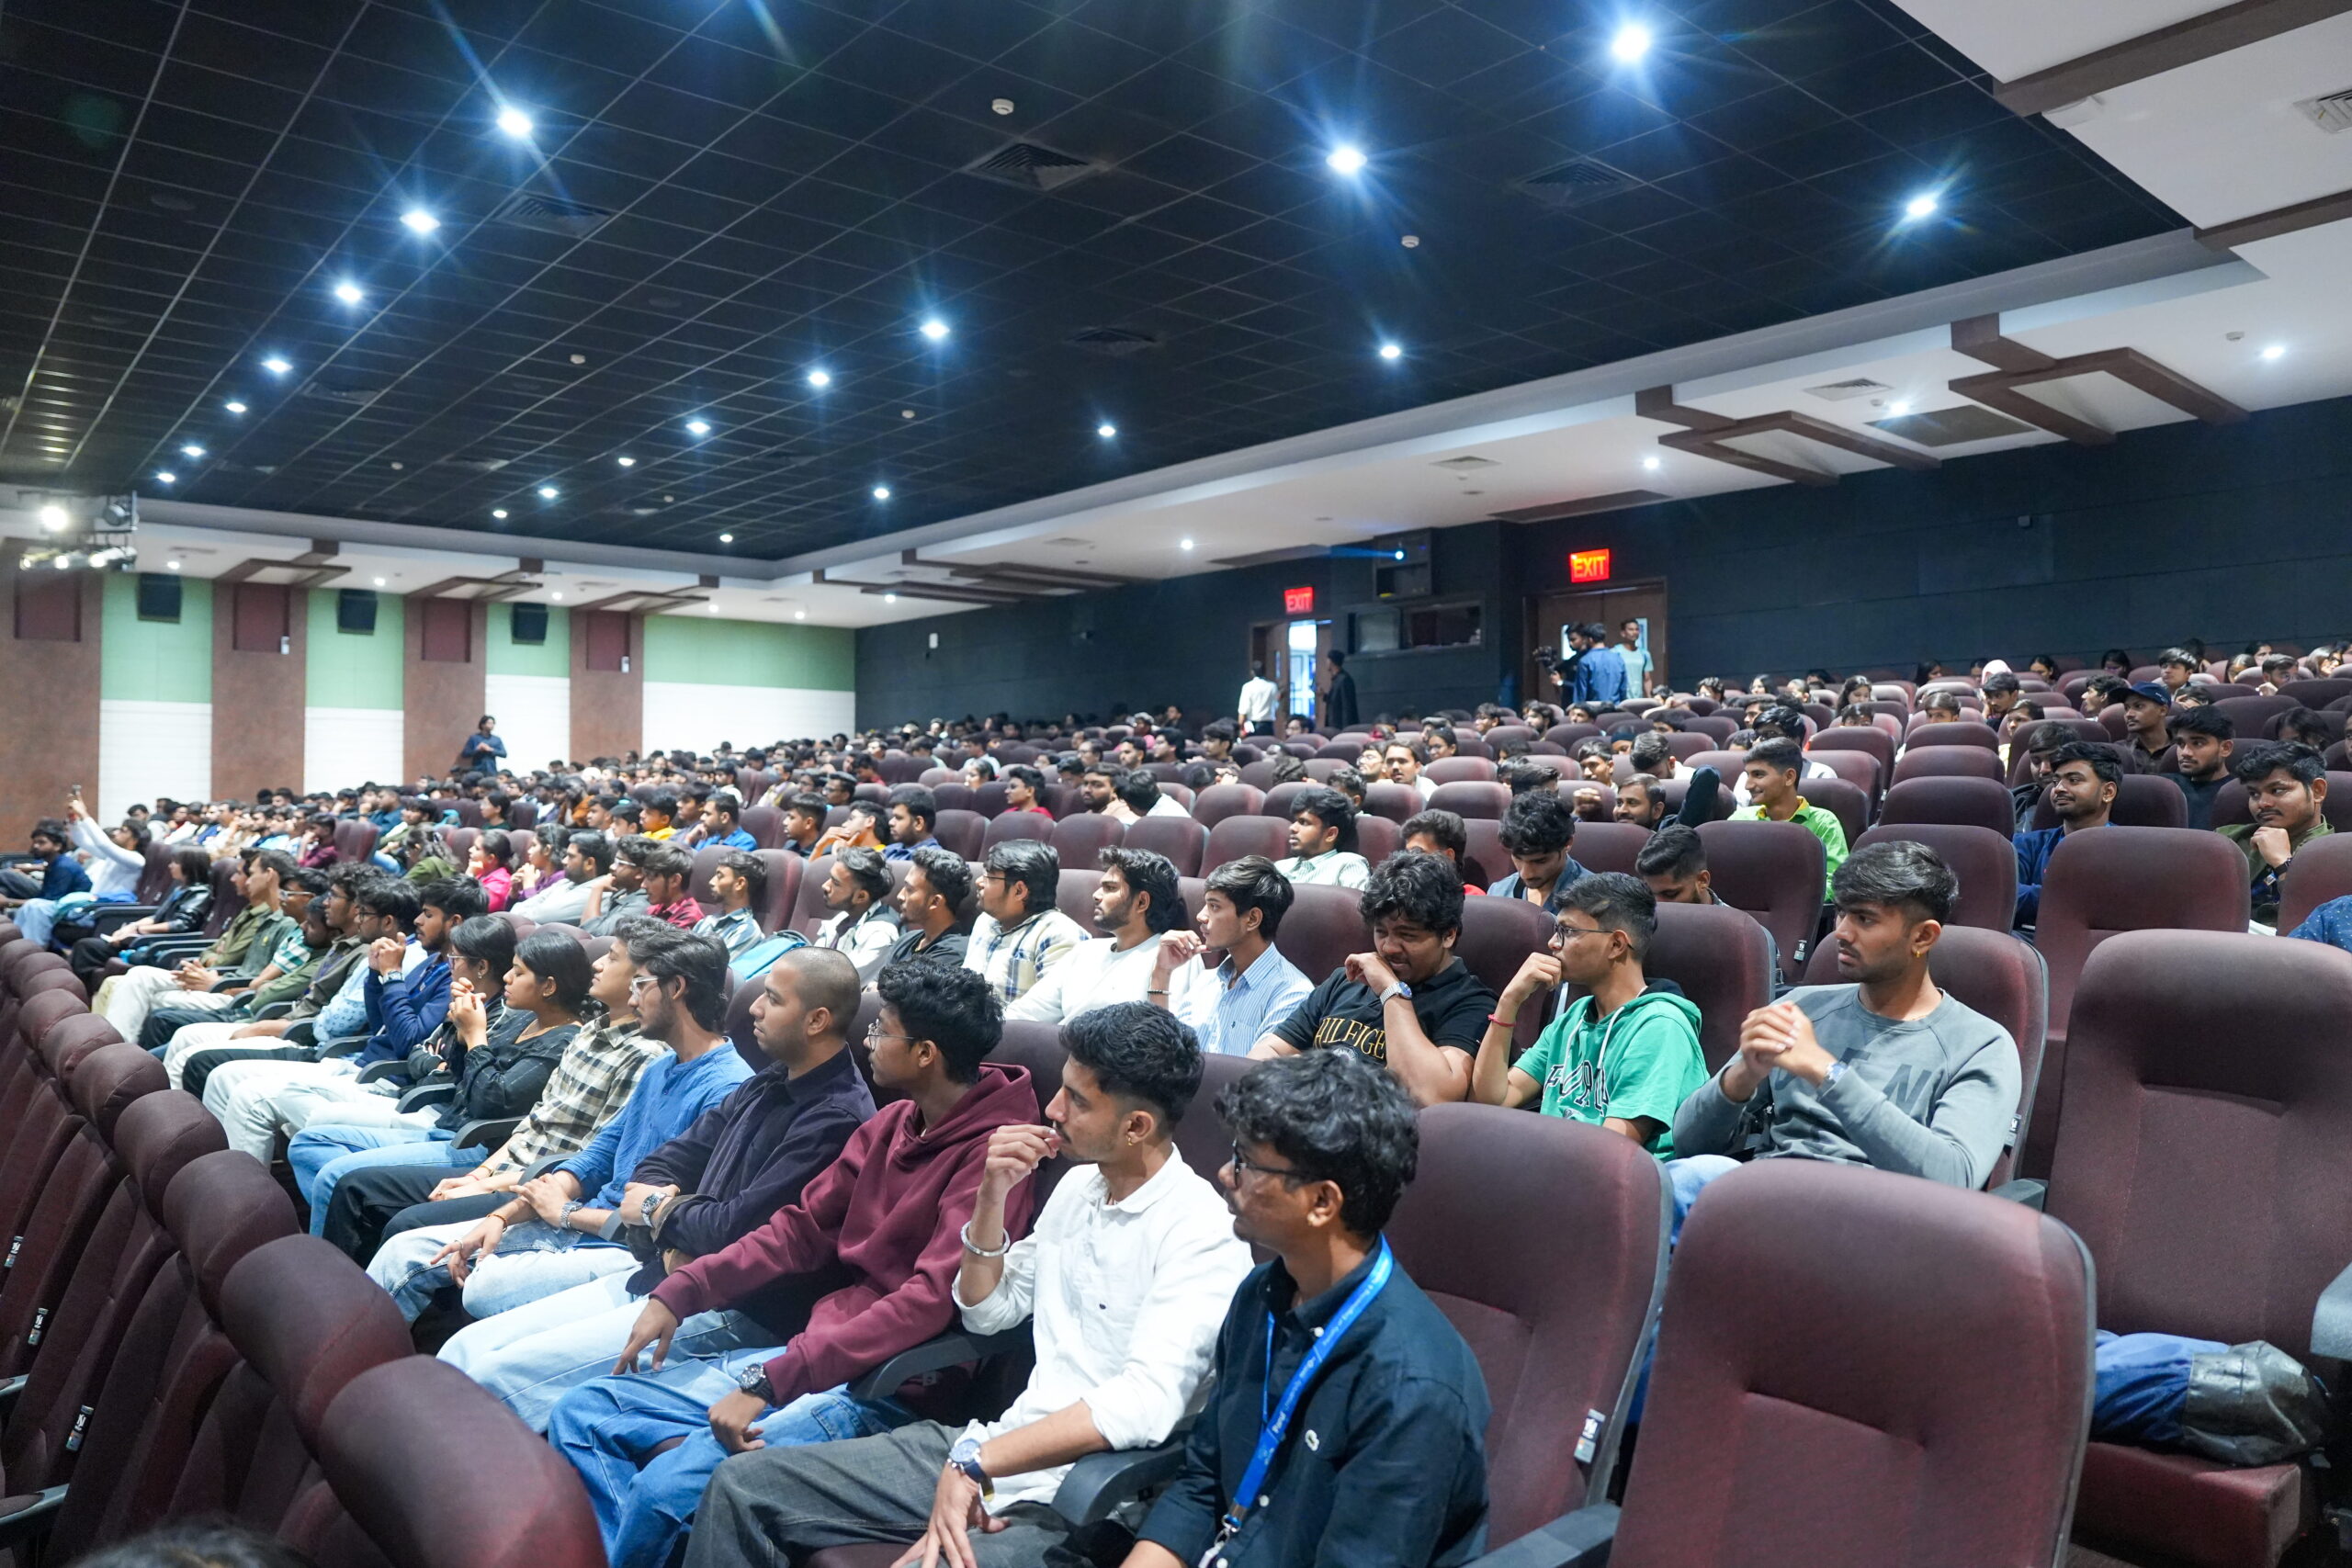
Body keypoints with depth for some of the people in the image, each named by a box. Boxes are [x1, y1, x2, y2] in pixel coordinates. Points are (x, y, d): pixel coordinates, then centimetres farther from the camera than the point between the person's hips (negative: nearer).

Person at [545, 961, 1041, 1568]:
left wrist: (770, 1381, -26)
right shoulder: (891, 1123, 10)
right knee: (582, 1413, 4)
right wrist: (678, 1293, 2)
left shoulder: (993, 1151, -18)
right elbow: (801, 1228, 13)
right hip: (810, 1350, 9)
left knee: (664, 1490, -24)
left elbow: (930, 1301, -24)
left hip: (878, 1389, -9)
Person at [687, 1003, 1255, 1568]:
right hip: (986, 1449, 8)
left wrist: (975, 1460, -23)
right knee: (741, 1484, 1)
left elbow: (1146, 1403, -27)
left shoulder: (1201, 1230, -16)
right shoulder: (1078, 1184, 10)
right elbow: (987, 1312, 17)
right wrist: (992, 1196, 1)